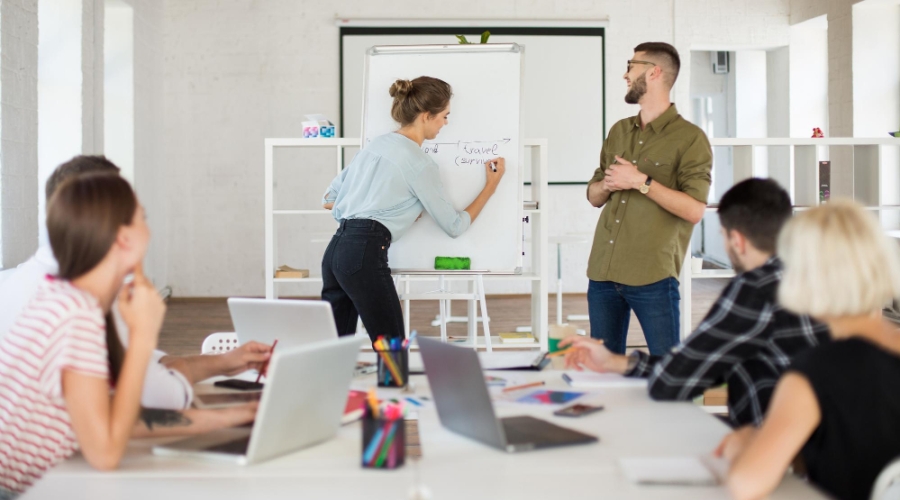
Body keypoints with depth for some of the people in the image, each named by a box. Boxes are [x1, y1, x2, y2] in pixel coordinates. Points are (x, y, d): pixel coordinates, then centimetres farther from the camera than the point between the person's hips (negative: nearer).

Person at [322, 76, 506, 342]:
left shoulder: (377, 143, 18)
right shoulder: (420, 164, -5)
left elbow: (328, 200, 22)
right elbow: (455, 226, 3)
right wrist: (491, 186, 13)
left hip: (335, 249, 8)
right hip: (365, 254, -8)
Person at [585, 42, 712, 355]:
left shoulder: (690, 138, -4)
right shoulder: (618, 132, 16)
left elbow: (694, 210, -13)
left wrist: (641, 181, -16)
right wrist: (608, 185, -4)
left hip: (652, 278, -6)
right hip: (602, 272, 6)